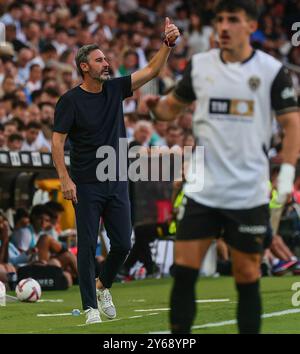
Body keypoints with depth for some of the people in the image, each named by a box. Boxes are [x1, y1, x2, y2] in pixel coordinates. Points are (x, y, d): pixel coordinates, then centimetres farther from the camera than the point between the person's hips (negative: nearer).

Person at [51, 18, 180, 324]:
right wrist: (65, 180, -17)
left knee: (123, 244, 4)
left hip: (117, 183, 5)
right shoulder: (70, 100, -8)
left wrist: (168, 44, -10)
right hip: (86, 185, -5)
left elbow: (151, 71, 4)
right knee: (87, 246, -2)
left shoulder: (115, 89, 6)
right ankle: (91, 306, 5)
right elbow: (57, 142, -9)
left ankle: (103, 286, 30)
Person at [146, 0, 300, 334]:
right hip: (202, 190, 2)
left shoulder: (271, 70, -2)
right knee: (184, 270, -4)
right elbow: (172, 106, 16)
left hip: (249, 193, -2)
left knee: (247, 277, 4)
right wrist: (155, 105, -7)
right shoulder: (199, 65, 5)